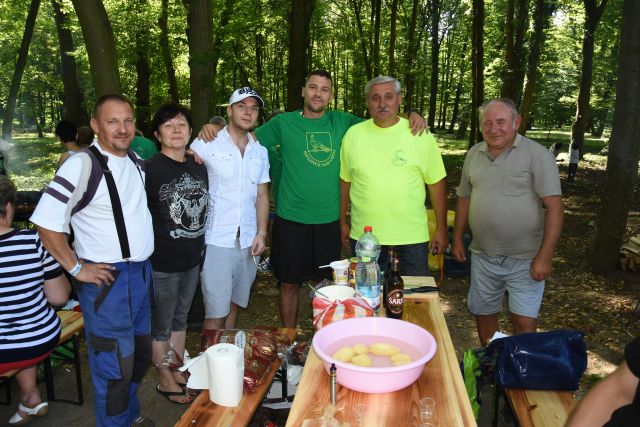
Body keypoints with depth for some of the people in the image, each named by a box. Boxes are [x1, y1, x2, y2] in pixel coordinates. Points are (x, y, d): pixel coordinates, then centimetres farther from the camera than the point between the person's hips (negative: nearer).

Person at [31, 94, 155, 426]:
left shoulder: (137, 161, 6)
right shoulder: (82, 165, -18)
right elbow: (46, 221, -19)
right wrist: (76, 268, -15)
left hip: (142, 273, 8)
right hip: (107, 279, -8)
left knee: (141, 355, 22)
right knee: (114, 365, 2)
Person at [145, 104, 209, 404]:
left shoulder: (199, 167, 4)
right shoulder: (149, 169, -14)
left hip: (192, 260, 6)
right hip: (162, 264, -6)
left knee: (181, 318, 21)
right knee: (161, 325, 11)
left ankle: (177, 370, 39)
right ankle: (165, 381, 29)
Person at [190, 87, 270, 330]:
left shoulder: (260, 152, 12)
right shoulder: (207, 145, -4)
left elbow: (262, 195, 13)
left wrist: (261, 233, 5)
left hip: (249, 243, 5)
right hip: (217, 241, -5)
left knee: (234, 305, 16)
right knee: (216, 313, -2)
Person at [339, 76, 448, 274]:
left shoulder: (420, 134, -2)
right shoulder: (353, 134, 2)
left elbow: (436, 183, 1)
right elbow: (345, 181, 9)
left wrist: (441, 228, 1)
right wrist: (343, 222, 12)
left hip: (413, 235, -1)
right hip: (363, 235, 1)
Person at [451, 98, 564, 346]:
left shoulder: (537, 155, -10)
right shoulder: (474, 154, 6)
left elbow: (554, 207, -14)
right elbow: (464, 198, 15)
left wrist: (544, 257, -18)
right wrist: (457, 239, 13)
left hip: (525, 259, -5)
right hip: (483, 255, 5)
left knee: (524, 322, -3)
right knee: (483, 314, 15)